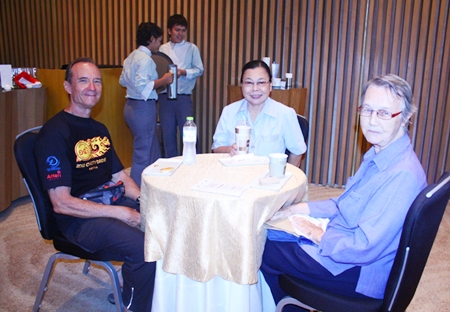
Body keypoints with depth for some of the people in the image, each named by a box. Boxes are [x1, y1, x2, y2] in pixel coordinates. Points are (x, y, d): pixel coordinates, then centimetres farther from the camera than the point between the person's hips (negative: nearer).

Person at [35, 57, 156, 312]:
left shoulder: (99, 129, 15)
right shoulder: (55, 133, -11)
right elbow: (61, 203, -16)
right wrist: (121, 213, -19)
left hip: (112, 203, 8)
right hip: (79, 218, -8)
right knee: (145, 249, -29)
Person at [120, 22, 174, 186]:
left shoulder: (132, 56, 12)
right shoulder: (146, 59, -16)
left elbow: (123, 81, 20)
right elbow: (142, 87, -25)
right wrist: (163, 80, -17)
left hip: (131, 105, 10)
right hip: (143, 107, -10)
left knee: (152, 147, 22)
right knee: (143, 153, -1)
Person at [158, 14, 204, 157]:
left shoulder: (192, 48, 4)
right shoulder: (162, 49, 8)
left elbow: (199, 70, 1)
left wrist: (183, 72, -14)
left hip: (183, 97, -2)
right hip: (165, 96, 2)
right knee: (167, 134, 10)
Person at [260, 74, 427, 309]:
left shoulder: (403, 175, -29)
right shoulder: (377, 156, 2)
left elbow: (365, 249, -30)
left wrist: (318, 235, -15)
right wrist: (297, 209, 5)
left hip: (359, 273, -9)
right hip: (342, 244, 9)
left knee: (264, 252, -2)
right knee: (268, 234, 12)